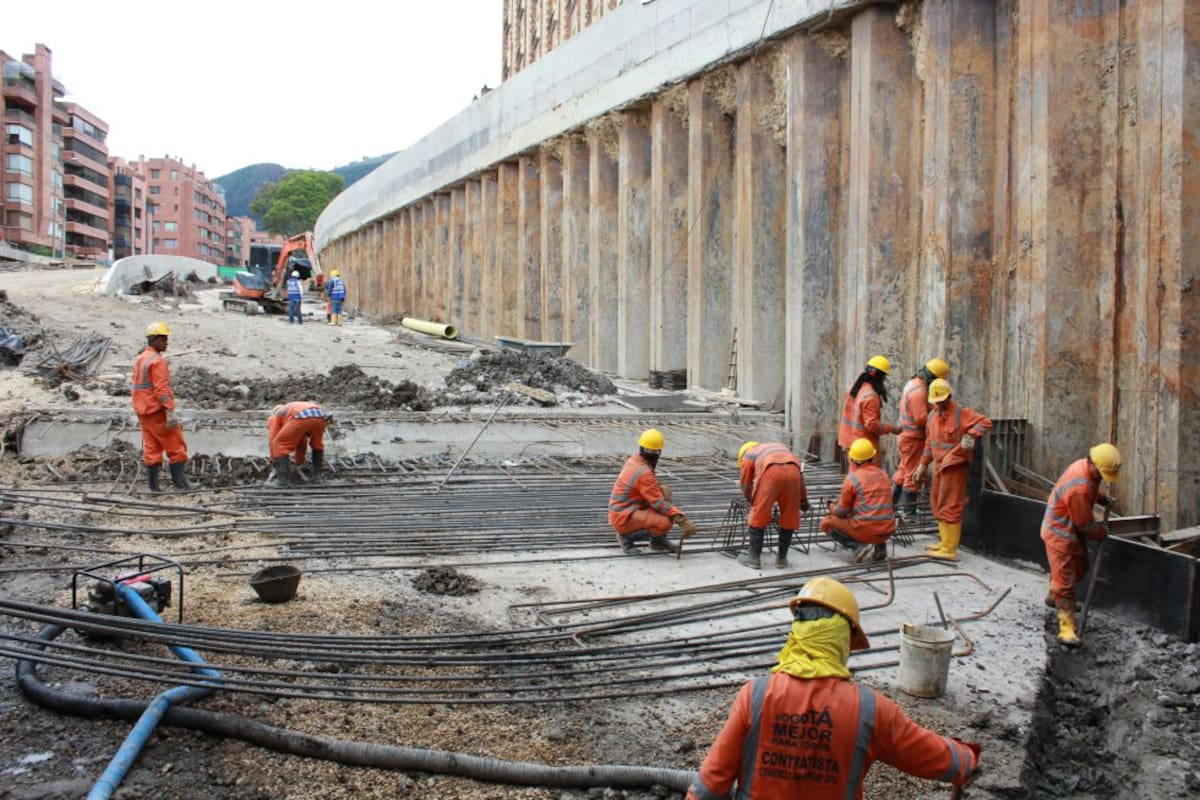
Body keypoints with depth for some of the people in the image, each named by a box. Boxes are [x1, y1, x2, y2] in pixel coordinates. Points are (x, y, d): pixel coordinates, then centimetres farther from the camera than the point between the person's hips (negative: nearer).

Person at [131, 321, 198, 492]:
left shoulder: (140, 359, 15)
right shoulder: (157, 361, -14)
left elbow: (140, 387, 18)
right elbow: (161, 389, -22)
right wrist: (170, 411, -25)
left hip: (143, 411, 9)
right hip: (157, 410, -9)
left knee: (151, 448, 9)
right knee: (176, 445, -1)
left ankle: (153, 484, 9)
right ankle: (180, 480, 0)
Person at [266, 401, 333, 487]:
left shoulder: (274, 416, 33)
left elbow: (272, 441, 24)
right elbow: (302, 443, 52)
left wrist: (274, 463, 33)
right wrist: (299, 463, 60)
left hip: (302, 418, -6)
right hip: (321, 416, 6)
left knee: (280, 445, 12)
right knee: (317, 445, 33)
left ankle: (283, 478, 7)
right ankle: (317, 476, 27)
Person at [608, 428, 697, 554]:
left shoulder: (633, 460, 5)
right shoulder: (644, 473, -23)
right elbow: (659, 504, -24)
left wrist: (661, 490, -6)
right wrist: (682, 520, -25)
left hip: (621, 511, 10)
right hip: (624, 518, -10)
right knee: (665, 523, -26)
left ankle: (658, 541, 13)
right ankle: (627, 536, -6)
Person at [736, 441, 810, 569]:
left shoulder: (747, 455, 30)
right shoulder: (782, 447, 42)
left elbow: (746, 486, 29)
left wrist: (752, 503, 46)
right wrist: (803, 499, 39)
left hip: (771, 471, -4)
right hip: (792, 471, 4)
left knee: (758, 516, 11)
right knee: (789, 518, 17)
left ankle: (753, 557, 16)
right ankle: (782, 558, 22)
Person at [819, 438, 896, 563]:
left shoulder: (852, 478, -7)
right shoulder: (883, 473, 10)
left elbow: (842, 511, -1)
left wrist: (832, 508, 23)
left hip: (865, 531, -6)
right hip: (887, 531, 6)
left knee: (827, 523, 13)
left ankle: (858, 547, -5)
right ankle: (880, 545, 13)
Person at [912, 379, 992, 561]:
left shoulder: (961, 413, -12)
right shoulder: (932, 416, 12)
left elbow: (985, 422, -22)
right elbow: (929, 442, 19)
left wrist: (971, 435, -37)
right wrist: (923, 465, 18)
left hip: (954, 466, -9)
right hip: (939, 466, 9)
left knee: (949, 507, -7)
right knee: (937, 503, 17)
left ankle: (950, 549, -4)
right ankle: (945, 541, 30)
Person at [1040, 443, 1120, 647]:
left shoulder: (1085, 466, -7)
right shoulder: (1078, 489, -36)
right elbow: (1085, 525, -23)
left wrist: (1102, 498, 2)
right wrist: (1103, 532, -5)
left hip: (1074, 531, 10)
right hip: (1060, 535, -10)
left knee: (1079, 568, 27)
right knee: (1065, 582, -8)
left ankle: (1054, 596, 51)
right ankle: (1067, 629, -5)